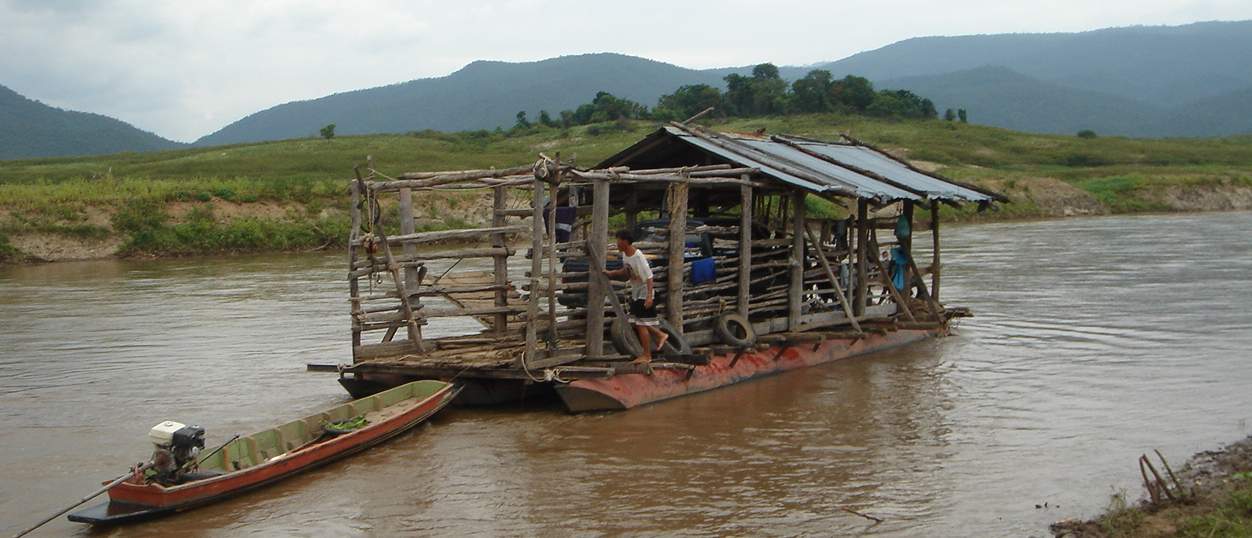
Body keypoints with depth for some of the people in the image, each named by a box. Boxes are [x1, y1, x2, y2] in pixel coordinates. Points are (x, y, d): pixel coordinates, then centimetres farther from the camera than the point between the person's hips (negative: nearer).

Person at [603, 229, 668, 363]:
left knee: (641, 324, -4)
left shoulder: (638, 257, -25)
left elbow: (649, 277, -25)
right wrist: (611, 273, 11)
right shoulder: (624, 254, 2)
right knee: (637, 323, 14)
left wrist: (649, 297, -31)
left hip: (645, 293, -9)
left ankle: (647, 355, 6)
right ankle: (660, 335, 32)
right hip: (635, 293, 9)